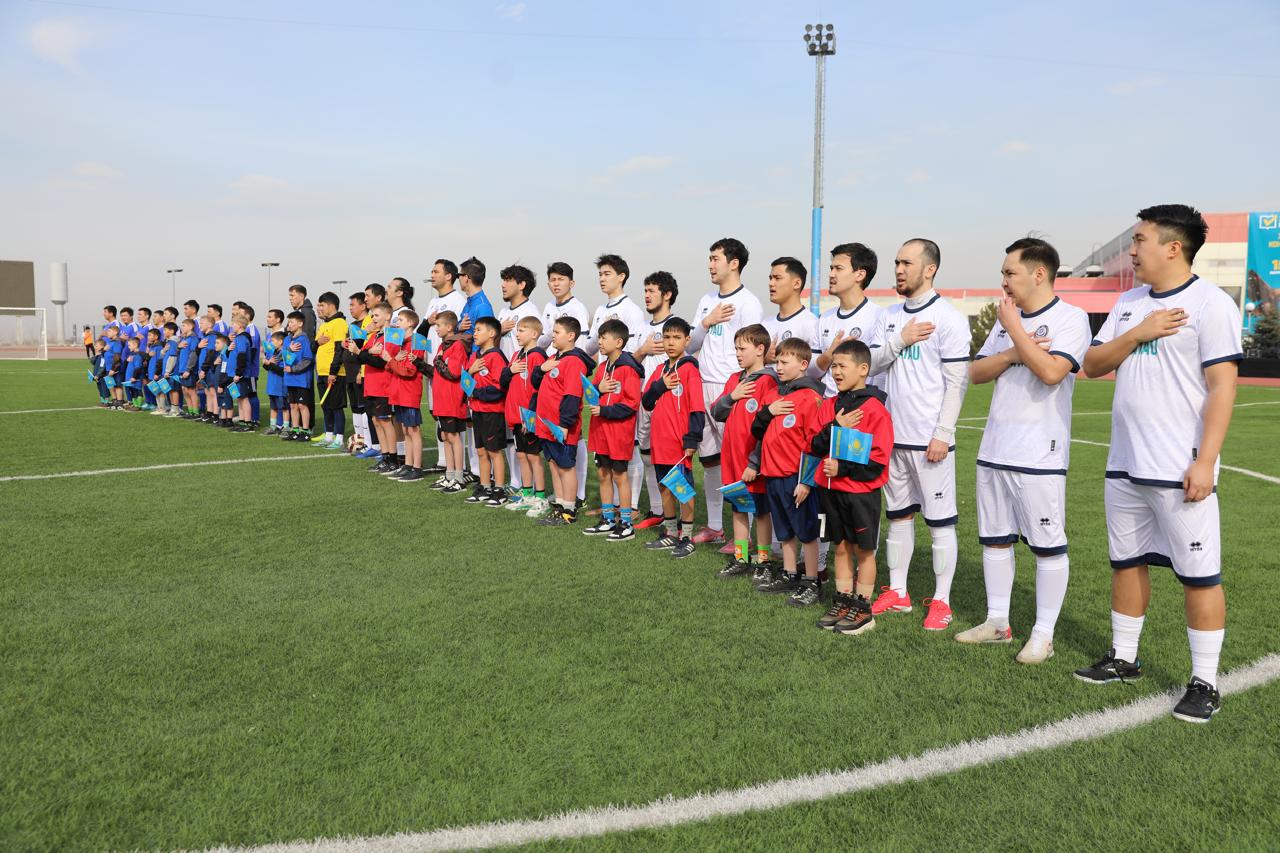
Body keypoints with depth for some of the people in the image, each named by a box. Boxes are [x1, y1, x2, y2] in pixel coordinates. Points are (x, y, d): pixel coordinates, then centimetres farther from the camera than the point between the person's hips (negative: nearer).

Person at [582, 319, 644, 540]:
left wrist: (604, 410, -22)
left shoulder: (627, 369, -14)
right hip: (600, 430, 8)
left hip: (619, 431, -8)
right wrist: (598, 388, -8)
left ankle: (626, 524, 9)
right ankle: (607, 520, 23)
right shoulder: (602, 367, 11)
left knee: (619, 474, -1)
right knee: (603, 473, 12)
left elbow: (631, 404, -19)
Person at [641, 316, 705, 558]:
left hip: (679, 443, -7)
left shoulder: (689, 369, -9)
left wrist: (692, 440, -17)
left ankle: (686, 538, 9)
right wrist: (660, 386, -7)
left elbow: (697, 408, -14)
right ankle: (670, 534, 27)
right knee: (665, 488, 15)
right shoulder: (661, 370, 13)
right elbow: (646, 402, 11)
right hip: (659, 441, 7)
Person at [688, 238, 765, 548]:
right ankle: (714, 527, 25)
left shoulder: (748, 303, -8)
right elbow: (690, 346, 13)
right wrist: (706, 323, -4)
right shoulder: (706, 301, 15)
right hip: (703, 388, 8)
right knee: (709, 458, 14)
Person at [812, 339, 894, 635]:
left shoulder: (874, 408, -12)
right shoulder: (829, 405, 8)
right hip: (831, 489, 6)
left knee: (863, 549, 5)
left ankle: (863, 609, 15)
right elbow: (814, 446, 4)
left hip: (862, 491, -6)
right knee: (841, 547, 13)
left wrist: (843, 468, -21)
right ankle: (842, 602, 23)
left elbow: (878, 458, -16)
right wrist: (835, 428, -12)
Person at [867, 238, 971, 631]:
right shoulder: (890, 315, 11)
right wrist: (901, 340, -10)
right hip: (893, 435, 7)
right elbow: (871, 363, 6)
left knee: (940, 520, 2)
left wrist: (942, 434, -15)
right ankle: (897, 592, 24)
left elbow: (956, 381, -11)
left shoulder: (948, 318, -9)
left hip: (929, 439, -7)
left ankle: (941, 601, 12)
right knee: (898, 514, 14)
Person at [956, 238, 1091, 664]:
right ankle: (997, 622, 26)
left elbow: (1051, 371, -24)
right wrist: (1012, 353, -9)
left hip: (1040, 454, -7)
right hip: (993, 451, 8)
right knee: (995, 539, 13)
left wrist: (1015, 330, -15)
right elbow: (975, 373, 8)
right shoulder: (1006, 319, 14)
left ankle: (1043, 634, 10)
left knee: (1048, 546, 0)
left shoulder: (1070, 318, -8)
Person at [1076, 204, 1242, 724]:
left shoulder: (1210, 303, -9)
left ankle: (1205, 682, 12)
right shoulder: (1128, 304, 11)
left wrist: (1205, 462, -19)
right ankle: (1124, 658, 29)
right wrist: (1138, 333, -10)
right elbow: (1092, 365, 7)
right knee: (1127, 562, 15)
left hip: (1180, 470, -7)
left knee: (1199, 575, 1)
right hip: (1124, 466, 7)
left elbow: (1222, 386, -14)